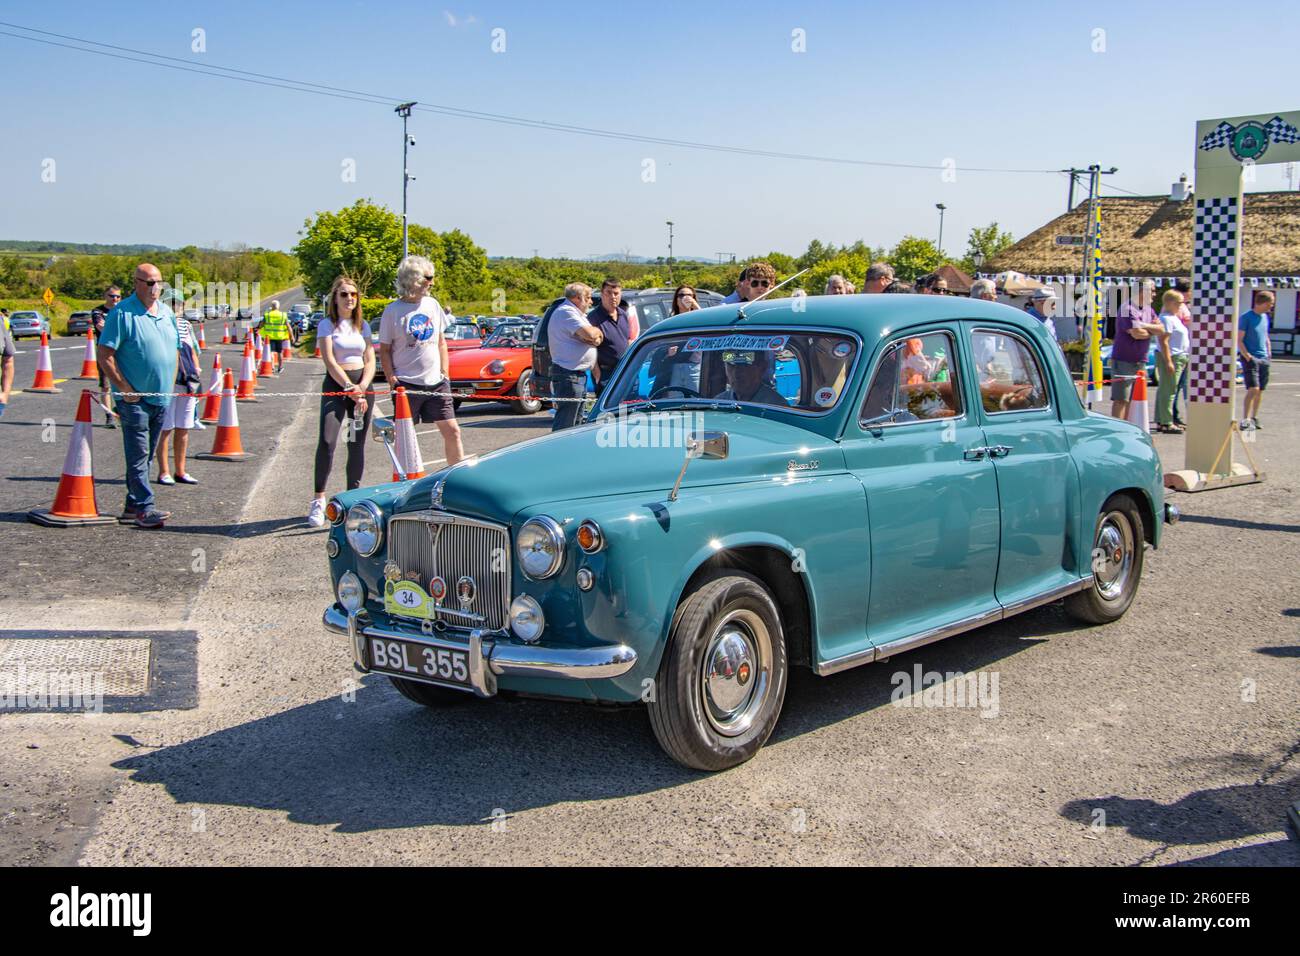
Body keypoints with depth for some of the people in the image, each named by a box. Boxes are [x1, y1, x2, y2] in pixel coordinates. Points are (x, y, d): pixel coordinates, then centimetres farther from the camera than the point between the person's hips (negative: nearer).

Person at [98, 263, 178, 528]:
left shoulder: (166, 312, 12)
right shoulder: (122, 313, -9)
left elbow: (174, 349, 22)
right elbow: (105, 355, -12)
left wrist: (171, 384, 12)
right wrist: (125, 388, -15)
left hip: (161, 397, 7)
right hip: (135, 398, -7)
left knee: (145, 455, 12)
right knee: (138, 454, -6)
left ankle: (133, 506, 20)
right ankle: (144, 508, -6)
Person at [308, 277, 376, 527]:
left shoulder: (363, 325, 13)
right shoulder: (327, 325, 1)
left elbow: (370, 360, 8)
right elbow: (329, 361, -8)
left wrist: (362, 388, -9)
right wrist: (349, 388, -16)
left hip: (363, 385, 4)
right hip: (335, 385, -4)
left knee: (357, 445, 5)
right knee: (326, 441, -17)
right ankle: (318, 500, -14)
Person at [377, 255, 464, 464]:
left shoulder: (432, 304, 7)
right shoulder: (393, 310, -5)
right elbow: (384, 350, -2)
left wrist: (444, 373, 7)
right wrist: (392, 380, -11)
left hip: (436, 383, 4)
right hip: (407, 384, -4)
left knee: (452, 431, 2)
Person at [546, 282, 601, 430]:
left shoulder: (574, 313, 21)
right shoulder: (566, 312, -12)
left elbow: (593, 338, 15)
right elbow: (589, 334, -24)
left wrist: (595, 338, -9)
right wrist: (597, 331, -2)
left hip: (578, 375, 11)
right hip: (569, 375, -11)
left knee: (575, 423, 16)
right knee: (564, 425, -11)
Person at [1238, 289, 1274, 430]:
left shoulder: (1265, 317, 13)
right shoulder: (1246, 317, -9)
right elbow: (1239, 340, -11)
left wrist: (1269, 353, 12)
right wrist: (1248, 357, -18)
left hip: (1264, 359, 7)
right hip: (1250, 358, -7)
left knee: (1260, 391, 10)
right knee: (1253, 389, -17)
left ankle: (1254, 418, 20)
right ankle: (1245, 420, -18)